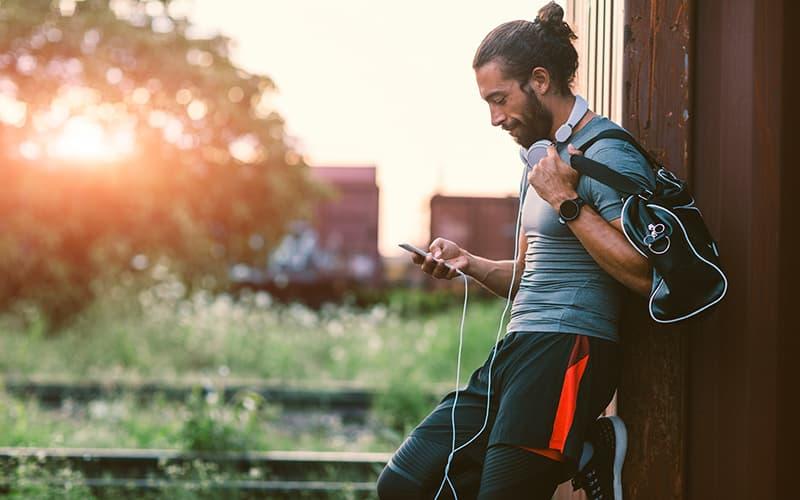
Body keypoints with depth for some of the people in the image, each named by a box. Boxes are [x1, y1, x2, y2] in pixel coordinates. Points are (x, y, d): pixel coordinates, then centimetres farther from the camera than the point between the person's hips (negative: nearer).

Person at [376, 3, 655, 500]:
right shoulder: (546, 156, 20)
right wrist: (468, 263, 9)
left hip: (567, 352, -10)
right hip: (518, 349, 10)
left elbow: (644, 273, -22)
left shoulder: (607, 155, -10)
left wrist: (566, 201, -17)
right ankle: (581, 451, 5)